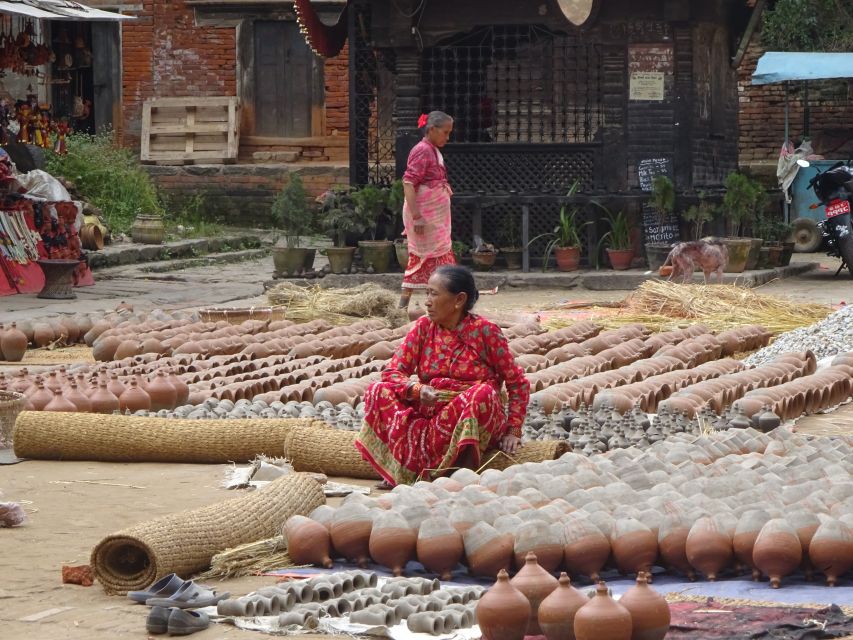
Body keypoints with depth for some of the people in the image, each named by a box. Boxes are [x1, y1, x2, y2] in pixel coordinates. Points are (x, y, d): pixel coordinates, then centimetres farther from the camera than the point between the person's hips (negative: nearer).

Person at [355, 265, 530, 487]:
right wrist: (417, 390, -23)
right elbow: (392, 372, -2)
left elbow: (518, 383, -2)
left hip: (474, 419, -3)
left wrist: (513, 431, -11)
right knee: (378, 391, -16)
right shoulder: (423, 327, 4)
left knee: (483, 393, -35)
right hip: (430, 415, 4)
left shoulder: (485, 331, -6)